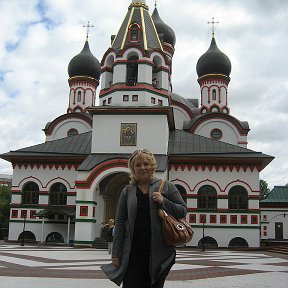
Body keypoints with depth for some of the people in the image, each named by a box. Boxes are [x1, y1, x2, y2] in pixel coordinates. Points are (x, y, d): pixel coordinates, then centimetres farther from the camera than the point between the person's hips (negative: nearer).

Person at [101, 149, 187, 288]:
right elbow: (120, 222, 7)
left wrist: (164, 202, -13)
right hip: (133, 252, 1)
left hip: (159, 252, 0)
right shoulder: (128, 191, 8)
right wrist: (116, 253, 4)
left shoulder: (166, 186, 4)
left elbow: (183, 210, 4)